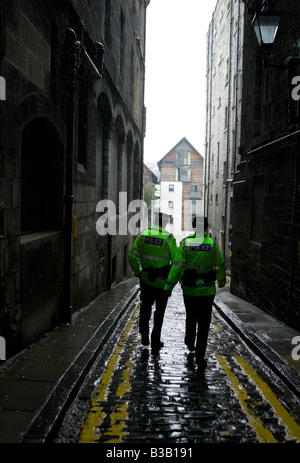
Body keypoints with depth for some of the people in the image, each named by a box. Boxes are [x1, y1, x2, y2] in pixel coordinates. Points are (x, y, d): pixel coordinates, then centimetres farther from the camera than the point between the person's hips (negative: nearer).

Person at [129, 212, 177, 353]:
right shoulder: (168, 238, -15)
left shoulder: (143, 235, -6)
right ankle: (155, 342, 18)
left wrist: (137, 272, 10)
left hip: (146, 277, 2)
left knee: (146, 305, 25)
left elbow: (132, 257, -4)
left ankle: (144, 331, 11)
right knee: (159, 310, 12)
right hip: (162, 281, -2)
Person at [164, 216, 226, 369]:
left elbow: (177, 266, -13)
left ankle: (190, 342, 44)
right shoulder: (213, 244, -6)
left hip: (189, 288, 1)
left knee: (191, 316, 25)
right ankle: (200, 357, 2)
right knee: (204, 323, 5)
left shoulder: (185, 244, -7)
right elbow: (220, 265, 5)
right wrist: (222, 280, 25)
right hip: (207, 290, -1)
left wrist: (169, 286, -10)